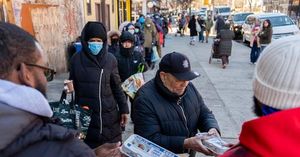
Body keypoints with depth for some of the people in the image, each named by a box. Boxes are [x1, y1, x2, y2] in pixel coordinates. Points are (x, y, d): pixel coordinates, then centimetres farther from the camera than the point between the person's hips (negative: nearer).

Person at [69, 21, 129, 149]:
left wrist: (124, 109, 1)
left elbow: (116, 87, 1)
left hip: (109, 116, 0)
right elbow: (73, 86, 3)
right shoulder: (77, 59, -5)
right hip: (85, 117, 0)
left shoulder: (110, 59, -4)